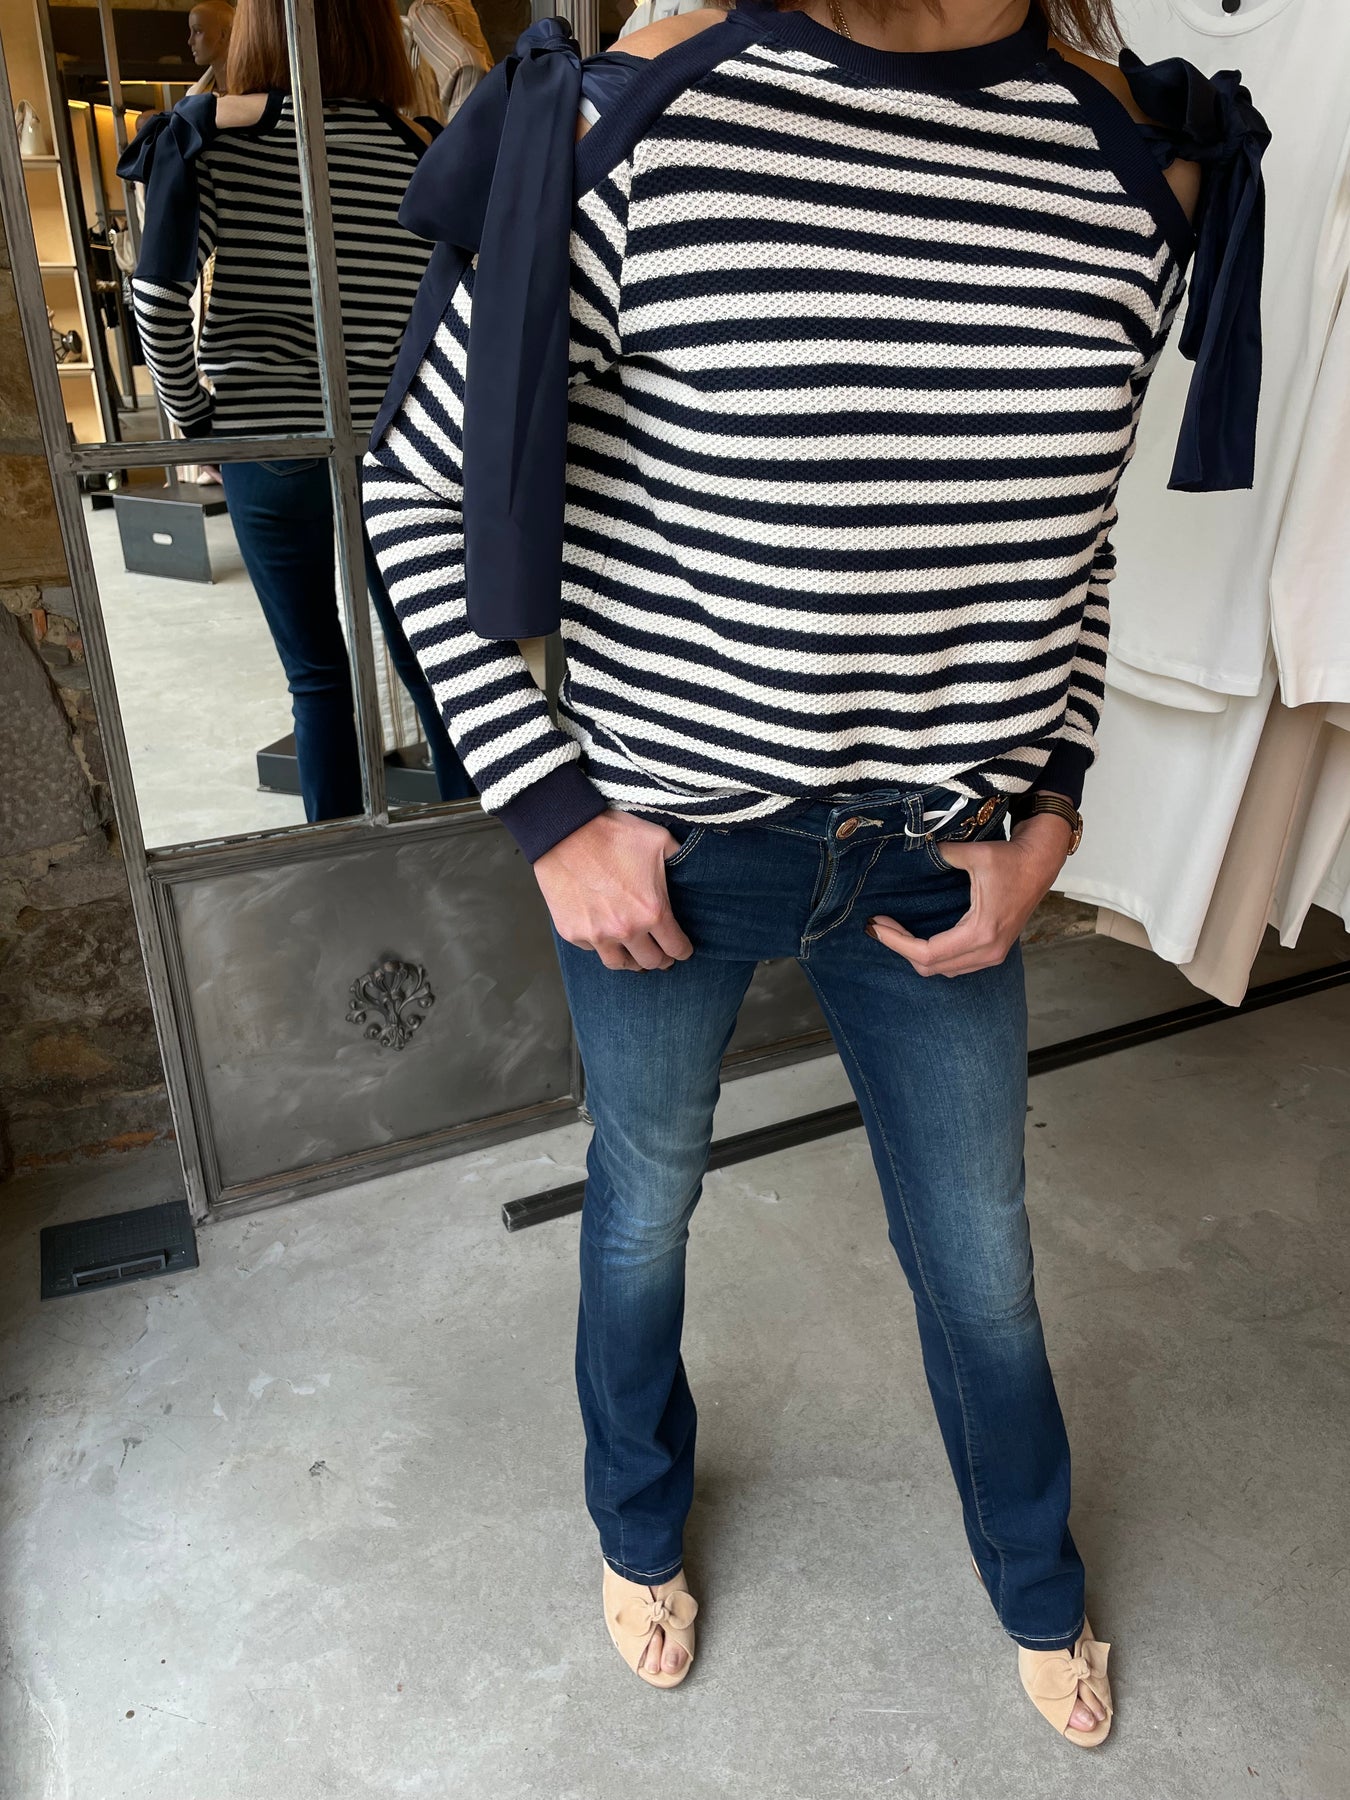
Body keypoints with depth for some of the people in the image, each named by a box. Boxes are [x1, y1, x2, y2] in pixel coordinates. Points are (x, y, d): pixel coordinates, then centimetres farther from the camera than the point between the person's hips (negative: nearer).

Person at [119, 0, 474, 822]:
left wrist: (193, 418, 0)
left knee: (318, 679, 10)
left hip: (266, 448, 0)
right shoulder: (424, 154, 0)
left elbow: (161, 297, -13)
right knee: (433, 670, 10)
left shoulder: (208, 136, -3)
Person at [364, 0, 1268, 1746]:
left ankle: (1037, 1588, 56)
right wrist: (549, 814, -13)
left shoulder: (1141, 162, -4)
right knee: (645, 1208, 22)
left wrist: (1048, 811, -3)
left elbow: (1071, 539, 9)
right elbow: (413, 483, -7)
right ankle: (639, 1523, 58)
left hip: (940, 861, 3)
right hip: (660, 847, -2)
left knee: (982, 1265, 20)